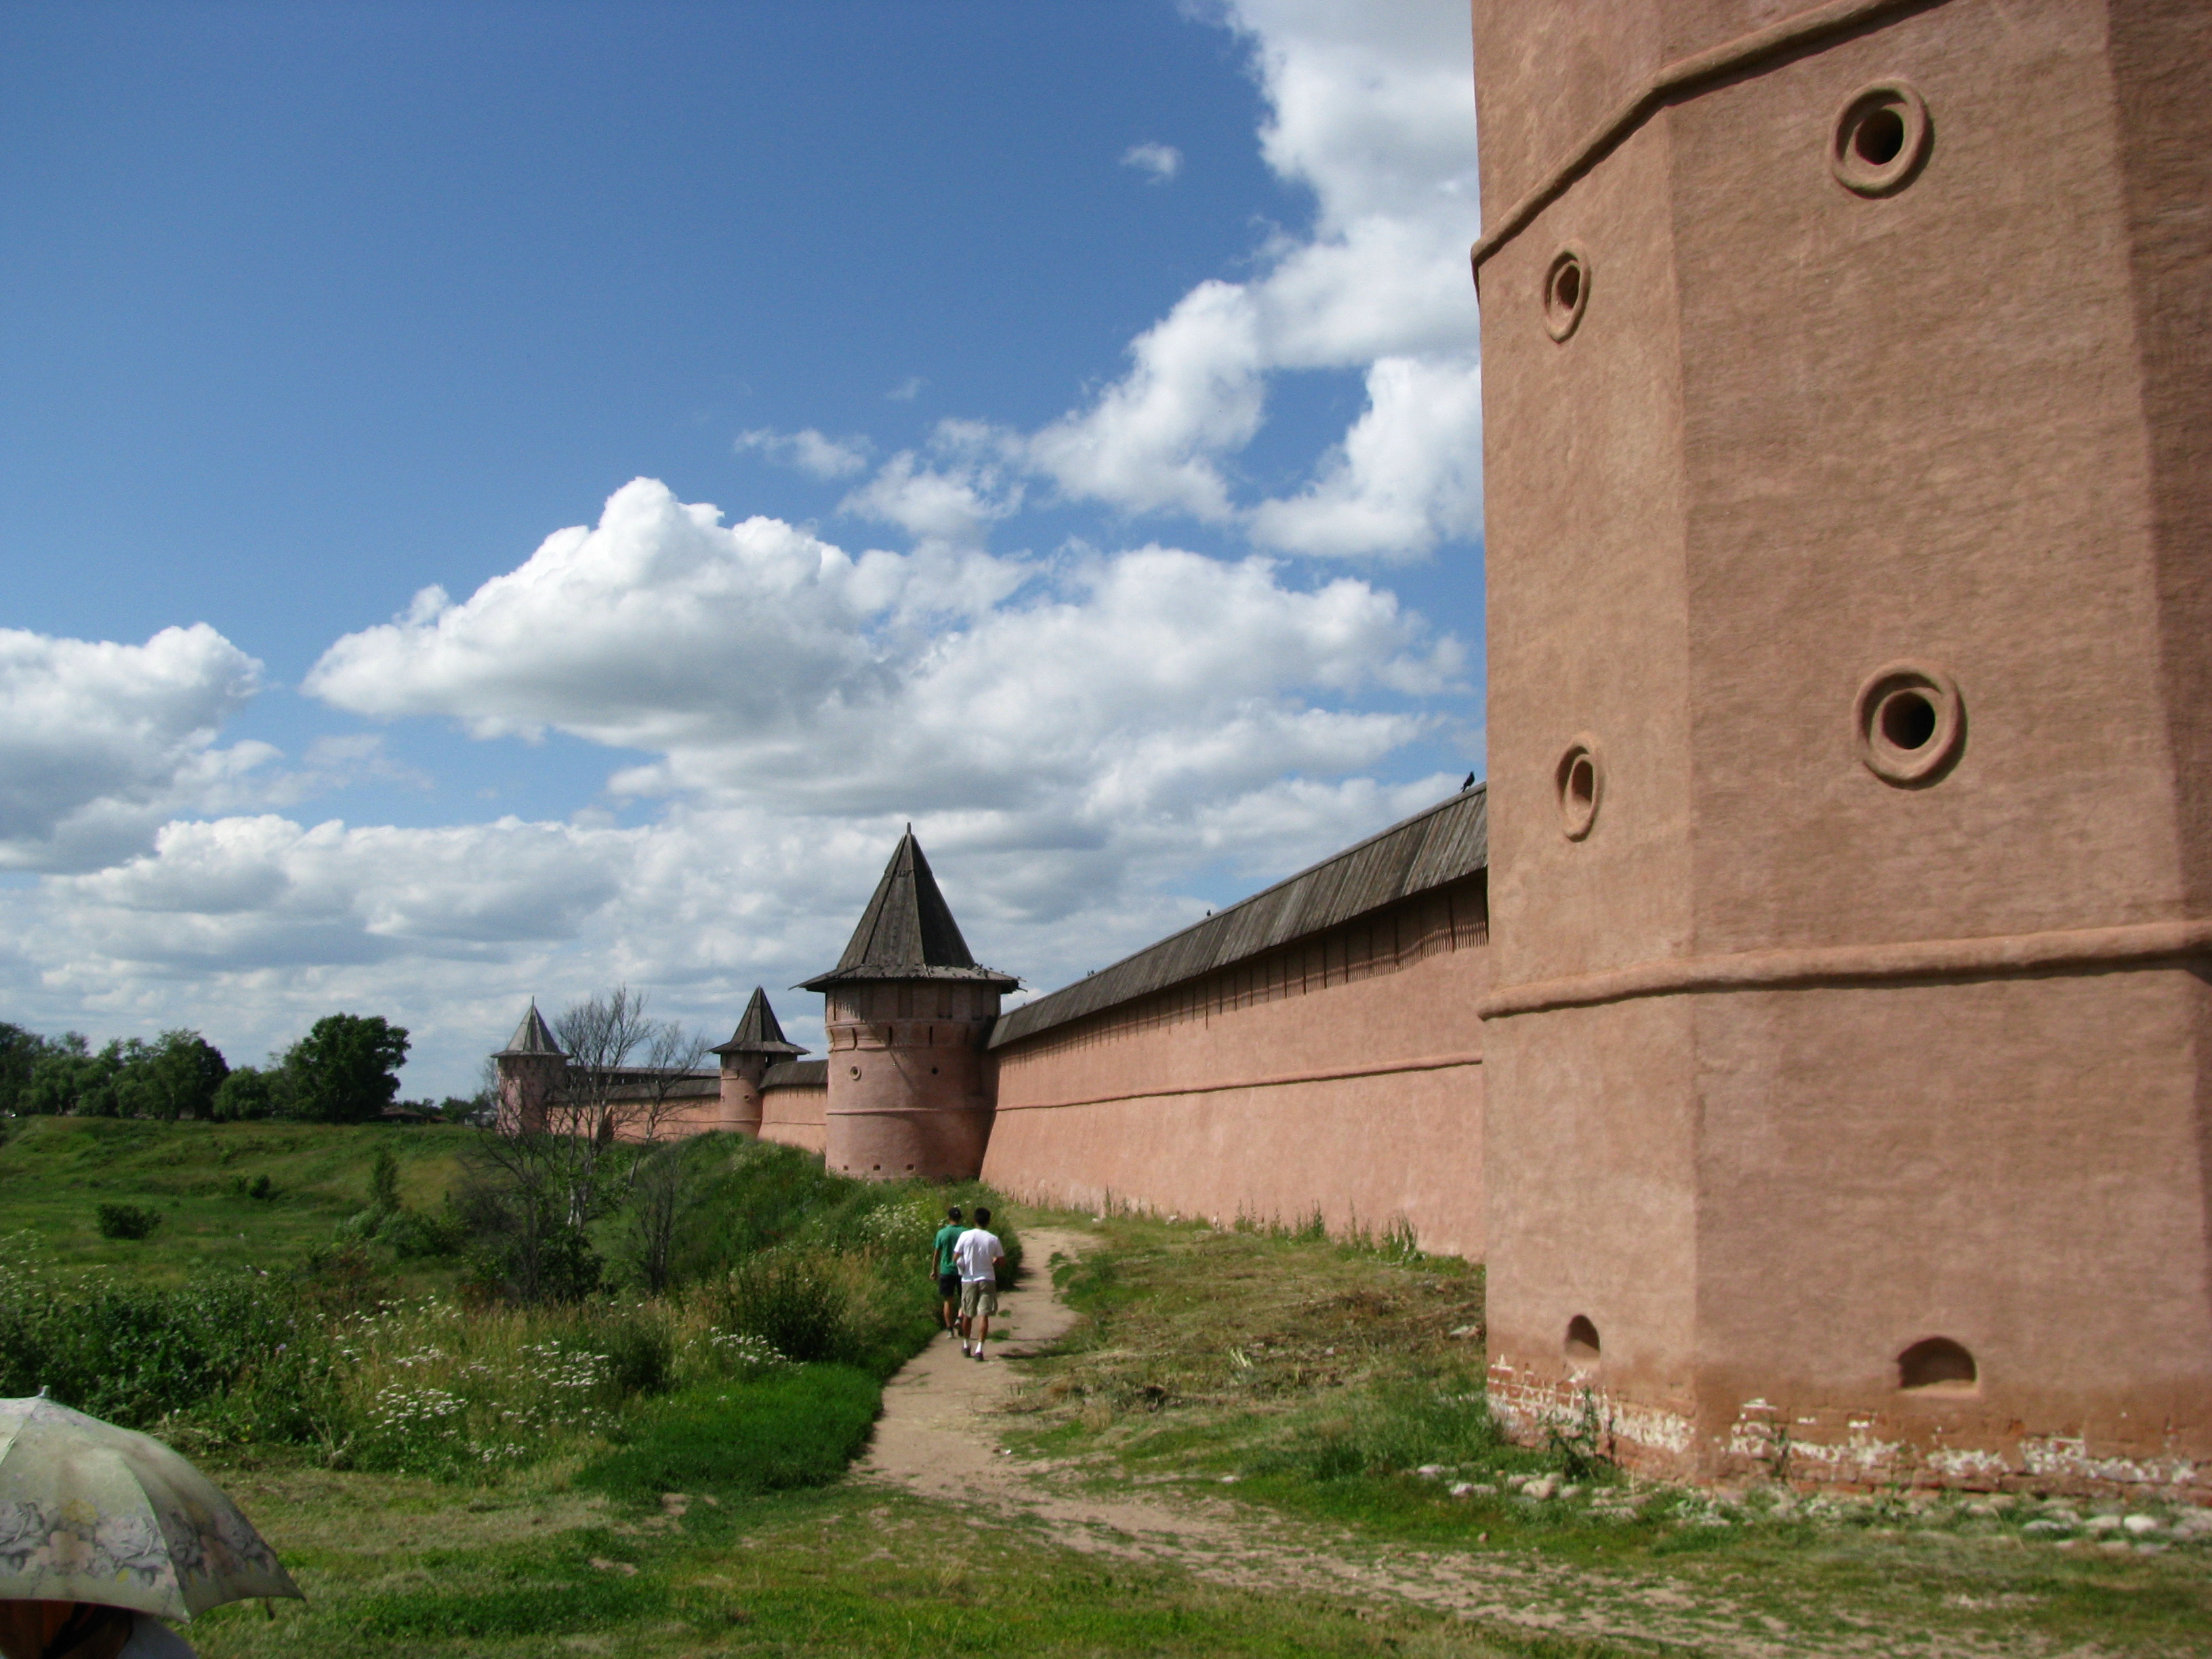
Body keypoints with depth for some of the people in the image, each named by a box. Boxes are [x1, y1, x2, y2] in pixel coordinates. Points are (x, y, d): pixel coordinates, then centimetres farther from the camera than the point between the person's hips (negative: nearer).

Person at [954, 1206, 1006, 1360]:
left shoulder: (966, 1236, -8)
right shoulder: (993, 1239, -7)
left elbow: (955, 1258, -4)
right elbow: (1001, 1260, 1)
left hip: (968, 1279, 1)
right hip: (987, 1280, -1)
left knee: (968, 1315, 15)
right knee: (984, 1315, -3)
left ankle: (966, 1345, 29)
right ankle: (979, 1348, -11)